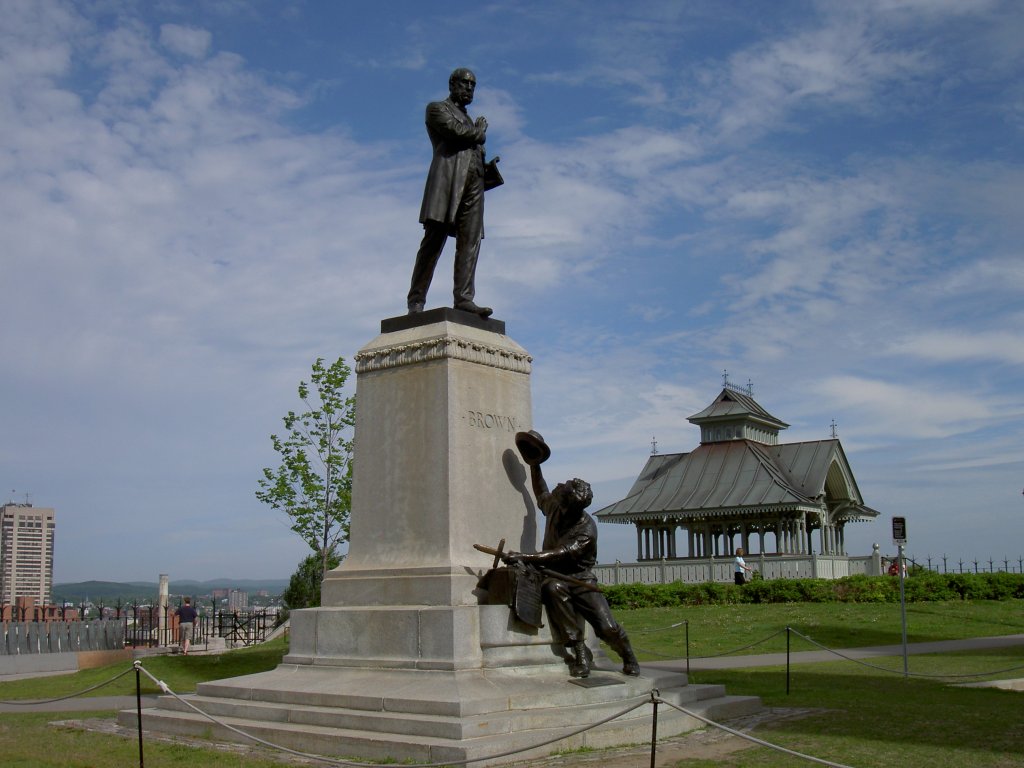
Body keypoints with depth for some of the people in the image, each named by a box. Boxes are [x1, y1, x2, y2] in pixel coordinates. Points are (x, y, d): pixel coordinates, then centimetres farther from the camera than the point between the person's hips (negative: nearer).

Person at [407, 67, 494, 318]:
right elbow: (457, 131, -5)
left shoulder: (470, 120, 35)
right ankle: (416, 301, -15)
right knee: (434, 240, -14)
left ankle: (464, 298, -17)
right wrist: (479, 133, 10)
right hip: (448, 178, -7)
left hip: (473, 183, 7)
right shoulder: (436, 108, 13)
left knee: (470, 243, -9)